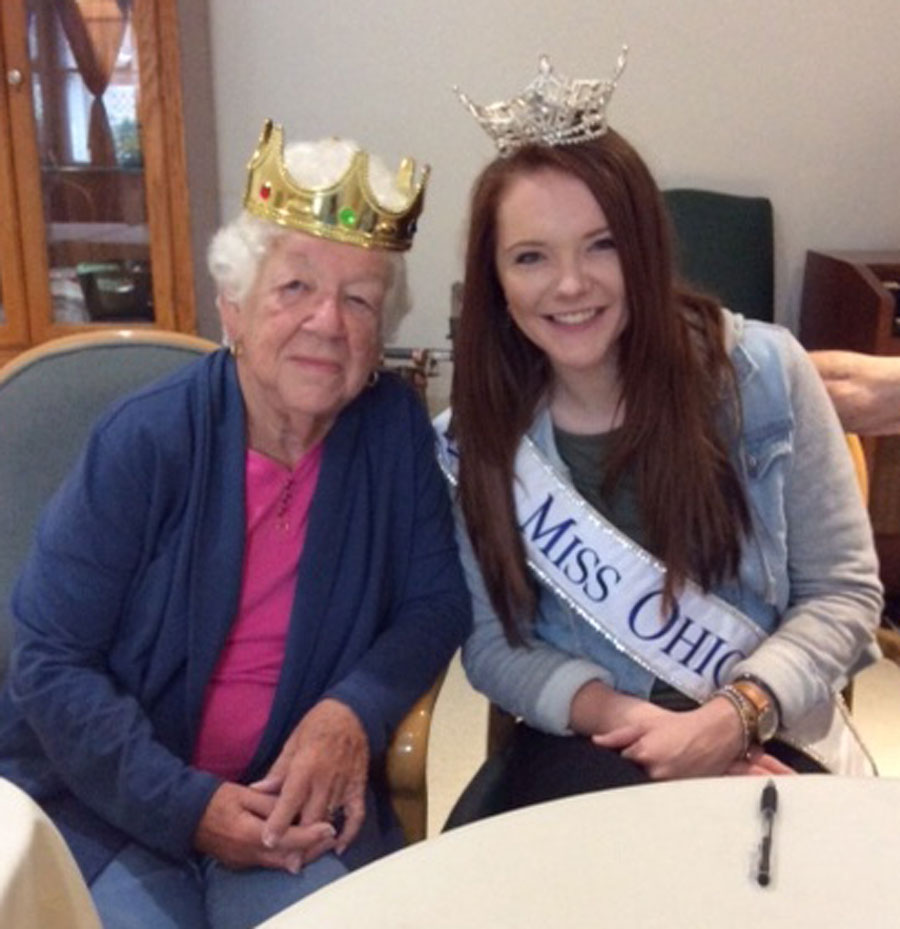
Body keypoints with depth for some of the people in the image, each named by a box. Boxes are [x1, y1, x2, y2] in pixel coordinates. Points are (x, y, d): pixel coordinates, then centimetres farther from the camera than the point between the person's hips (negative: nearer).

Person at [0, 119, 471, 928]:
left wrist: (355, 710, -18)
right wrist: (187, 807, -21)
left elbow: (436, 602, 1)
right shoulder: (144, 442, -15)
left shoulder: (394, 427, -6)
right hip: (112, 796, -2)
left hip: (300, 790, 2)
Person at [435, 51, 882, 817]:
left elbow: (845, 592, -5)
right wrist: (619, 715, -19)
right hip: (589, 746, 0)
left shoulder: (762, 371, -10)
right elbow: (492, 642, -1)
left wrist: (734, 716, -20)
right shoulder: (477, 434, -5)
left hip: (766, 740, 0)